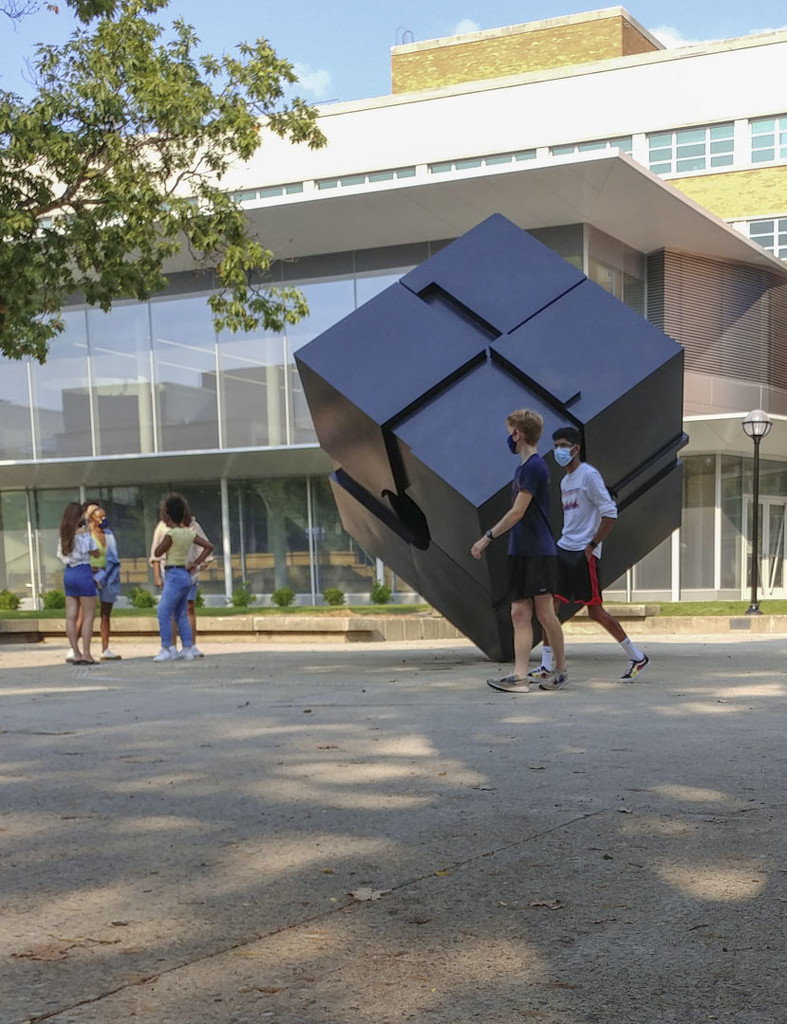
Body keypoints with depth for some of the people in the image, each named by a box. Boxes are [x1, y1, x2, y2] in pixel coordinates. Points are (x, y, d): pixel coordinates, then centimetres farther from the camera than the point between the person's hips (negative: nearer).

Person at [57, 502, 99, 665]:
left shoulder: (64, 534, 6)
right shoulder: (84, 533, -11)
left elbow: (61, 555, 12)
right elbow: (95, 553, -1)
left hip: (68, 574, 7)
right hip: (83, 573, -7)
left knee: (71, 616, 5)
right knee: (89, 615, -1)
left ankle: (76, 653, 7)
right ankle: (86, 654, -5)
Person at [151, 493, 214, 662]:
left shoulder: (171, 533, -15)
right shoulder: (189, 532, 7)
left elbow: (157, 553, -8)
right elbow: (209, 546, 10)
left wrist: (164, 536, 3)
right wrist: (196, 563, 8)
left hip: (174, 576, -8)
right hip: (186, 575, 8)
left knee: (163, 613, -3)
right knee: (181, 615, 13)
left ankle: (167, 648, -3)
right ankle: (187, 648, 13)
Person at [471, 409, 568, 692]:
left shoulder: (534, 467, -14)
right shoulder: (523, 467, 15)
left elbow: (517, 512, -17)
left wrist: (487, 537, -13)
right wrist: (490, 538, 17)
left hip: (539, 552, -9)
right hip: (520, 552, 9)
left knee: (544, 613, -1)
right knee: (520, 613, 1)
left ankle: (561, 670, 14)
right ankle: (519, 677, -2)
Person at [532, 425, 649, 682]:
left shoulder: (589, 475, -9)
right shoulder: (565, 481, 17)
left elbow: (610, 514, -14)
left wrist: (591, 545, -15)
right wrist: (565, 541, 16)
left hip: (584, 553, -8)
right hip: (563, 548, 8)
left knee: (595, 611, -3)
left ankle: (637, 657, 12)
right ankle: (546, 667, 2)